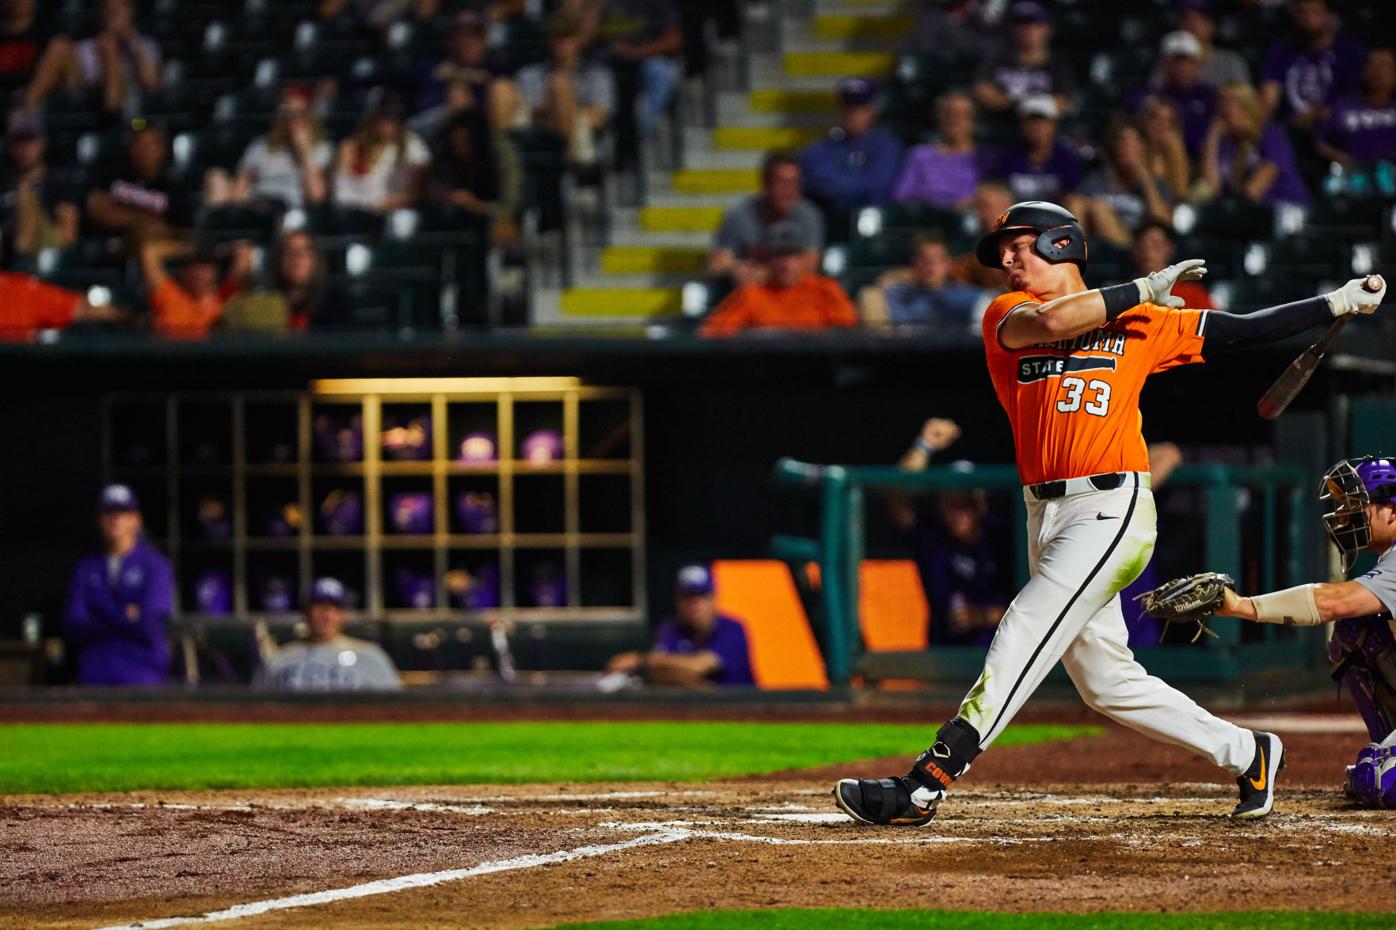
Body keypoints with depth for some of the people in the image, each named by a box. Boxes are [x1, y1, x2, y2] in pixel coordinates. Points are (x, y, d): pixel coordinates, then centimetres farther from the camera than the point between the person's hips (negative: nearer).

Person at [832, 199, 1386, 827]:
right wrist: (1143, 290, -5)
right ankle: (1245, 754, 23)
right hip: (1047, 517, 5)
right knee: (1106, 683, 9)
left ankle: (926, 784, -22)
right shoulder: (1007, 316, 10)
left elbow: (1239, 332, 10)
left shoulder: (1141, 324, 7)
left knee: (1023, 634, -17)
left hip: (1111, 510, -5)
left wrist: (1339, 303, 7)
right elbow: (1050, 321, -12)